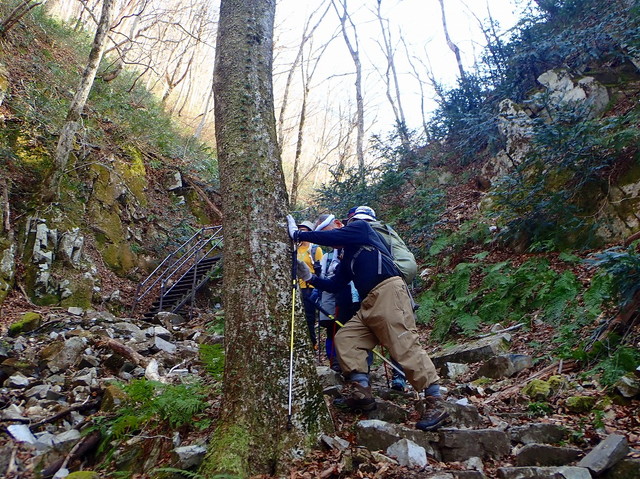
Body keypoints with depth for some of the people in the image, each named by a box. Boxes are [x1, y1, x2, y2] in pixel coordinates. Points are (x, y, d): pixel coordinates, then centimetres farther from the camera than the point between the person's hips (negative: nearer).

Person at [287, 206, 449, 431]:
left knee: (405, 346, -15)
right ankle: (361, 391, -3)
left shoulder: (360, 226, 8)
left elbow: (332, 237, -5)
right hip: (368, 305, 10)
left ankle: (435, 403, -14)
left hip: (388, 293, -10)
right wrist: (310, 277, 18)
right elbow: (333, 285, 28)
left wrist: (298, 234, 3)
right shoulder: (348, 259, 29)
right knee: (345, 338, 4)